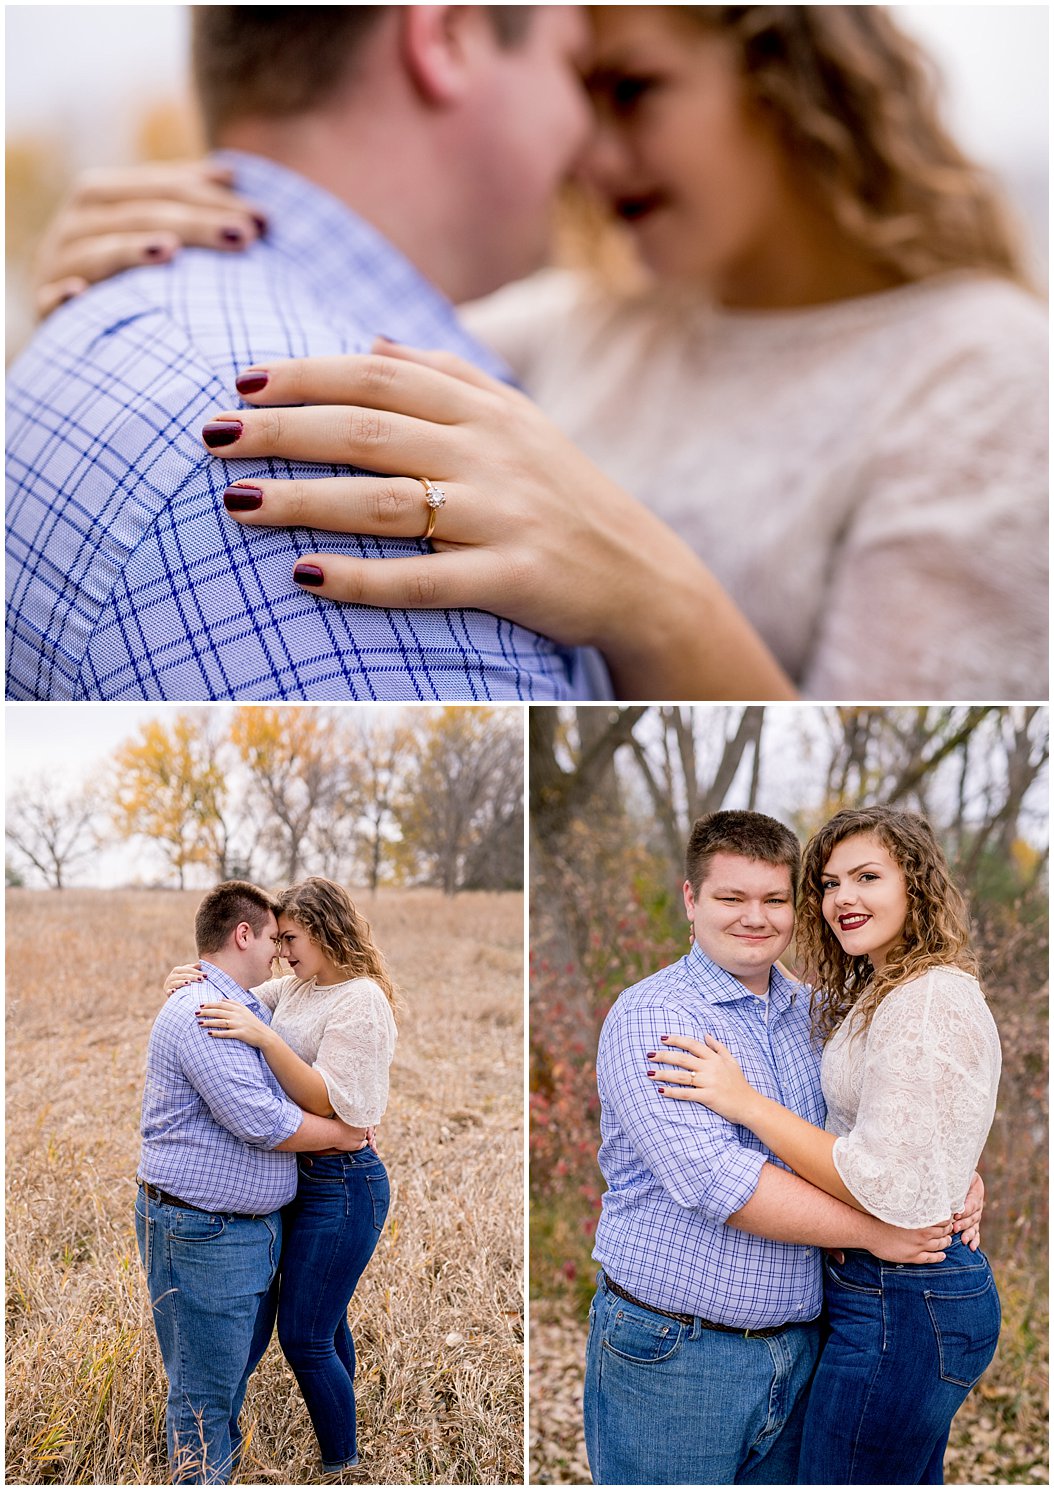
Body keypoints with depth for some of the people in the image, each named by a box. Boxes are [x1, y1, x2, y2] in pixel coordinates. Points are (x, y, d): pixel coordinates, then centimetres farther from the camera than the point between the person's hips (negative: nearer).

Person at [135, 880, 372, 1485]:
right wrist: (340, 1133, -11)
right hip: (202, 1232, -10)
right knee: (204, 1391, 2)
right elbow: (262, 1122, -26)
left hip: (256, 1226, 10)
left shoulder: (252, 1008, 13)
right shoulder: (199, 1011, -21)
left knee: (239, 1365, 23)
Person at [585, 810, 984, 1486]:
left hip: (799, 1348, 6)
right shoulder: (651, 1016, -14)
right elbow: (714, 1179, -24)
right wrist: (876, 1232, -18)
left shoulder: (812, 1014, 8)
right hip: (670, 1356, -6)